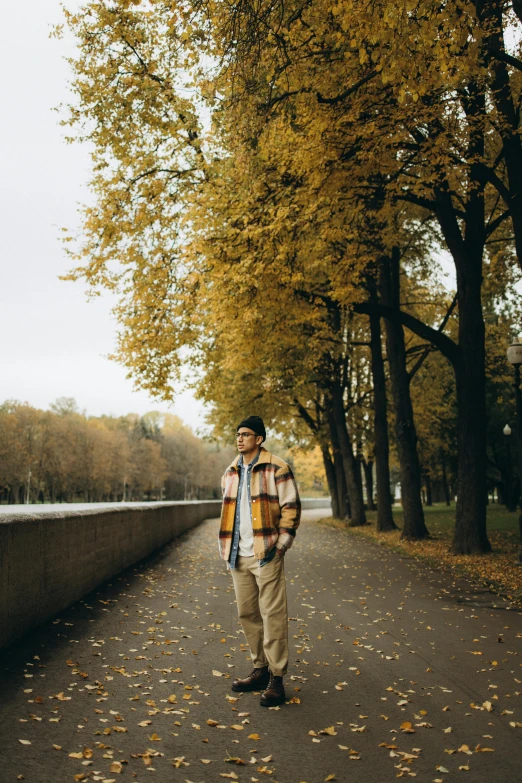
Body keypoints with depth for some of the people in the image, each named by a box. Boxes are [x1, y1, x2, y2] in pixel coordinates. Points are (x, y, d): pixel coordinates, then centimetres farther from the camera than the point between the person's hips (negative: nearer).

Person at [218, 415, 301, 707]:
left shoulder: (277, 468, -5)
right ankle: (260, 669, 24)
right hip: (238, 557, 7)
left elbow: (291, 507, -6)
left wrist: (282, 544, -11)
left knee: (273, 615, -5)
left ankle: (277, 679, 1)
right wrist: (226, 547, 16)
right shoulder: (231, 472, 14)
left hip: (266, 555, -7)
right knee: (247, 614, 12)